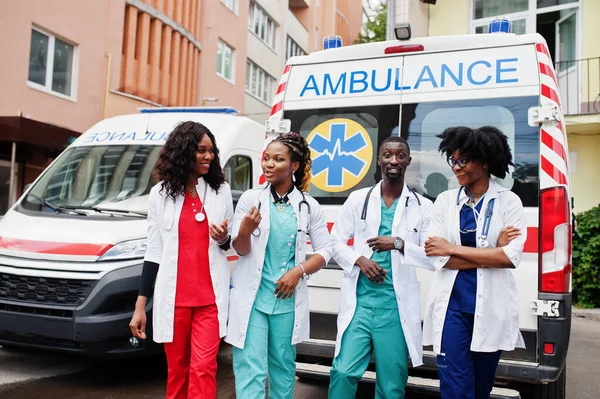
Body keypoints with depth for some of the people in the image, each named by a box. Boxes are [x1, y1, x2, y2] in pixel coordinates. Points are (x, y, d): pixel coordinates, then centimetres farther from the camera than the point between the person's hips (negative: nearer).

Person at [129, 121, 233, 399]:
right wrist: (140, 306, 1)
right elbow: (153, 251, 4)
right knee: (177, 369, 10)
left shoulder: (221, 190, 4)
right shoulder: (160, 193, 3)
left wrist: (223, 239, -11)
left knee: (203, 368, -7)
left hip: (210, 296, 0)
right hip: (173, 297, 1)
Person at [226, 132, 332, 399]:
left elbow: (325, 249, 5)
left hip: (287, 300, 2)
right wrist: (244, 231, -25)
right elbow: (241, 250, -2)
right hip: (251, 297, -1)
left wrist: (298, 271, -10)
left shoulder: (308, 206, 1)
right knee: (251, 369, -3)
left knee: (283, 366, 15)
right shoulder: (250, 199, -2)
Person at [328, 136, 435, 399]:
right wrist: (359, 260, -10)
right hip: (359, 302, 0)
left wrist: (400, 244, -15)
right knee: (344, 372, -5)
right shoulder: (358, 199, 6)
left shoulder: (423, 206, 2)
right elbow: (336, 242, 8)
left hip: (397, 307, 0)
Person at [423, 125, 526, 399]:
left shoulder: (508, 201, -1)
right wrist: (493, 252, -12)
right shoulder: (445, 200, 3)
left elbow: (512, 257, -14)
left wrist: (453, 248, -12)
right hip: (452, 305, 0)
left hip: (492, 307, 0)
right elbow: (438, 258, -6)